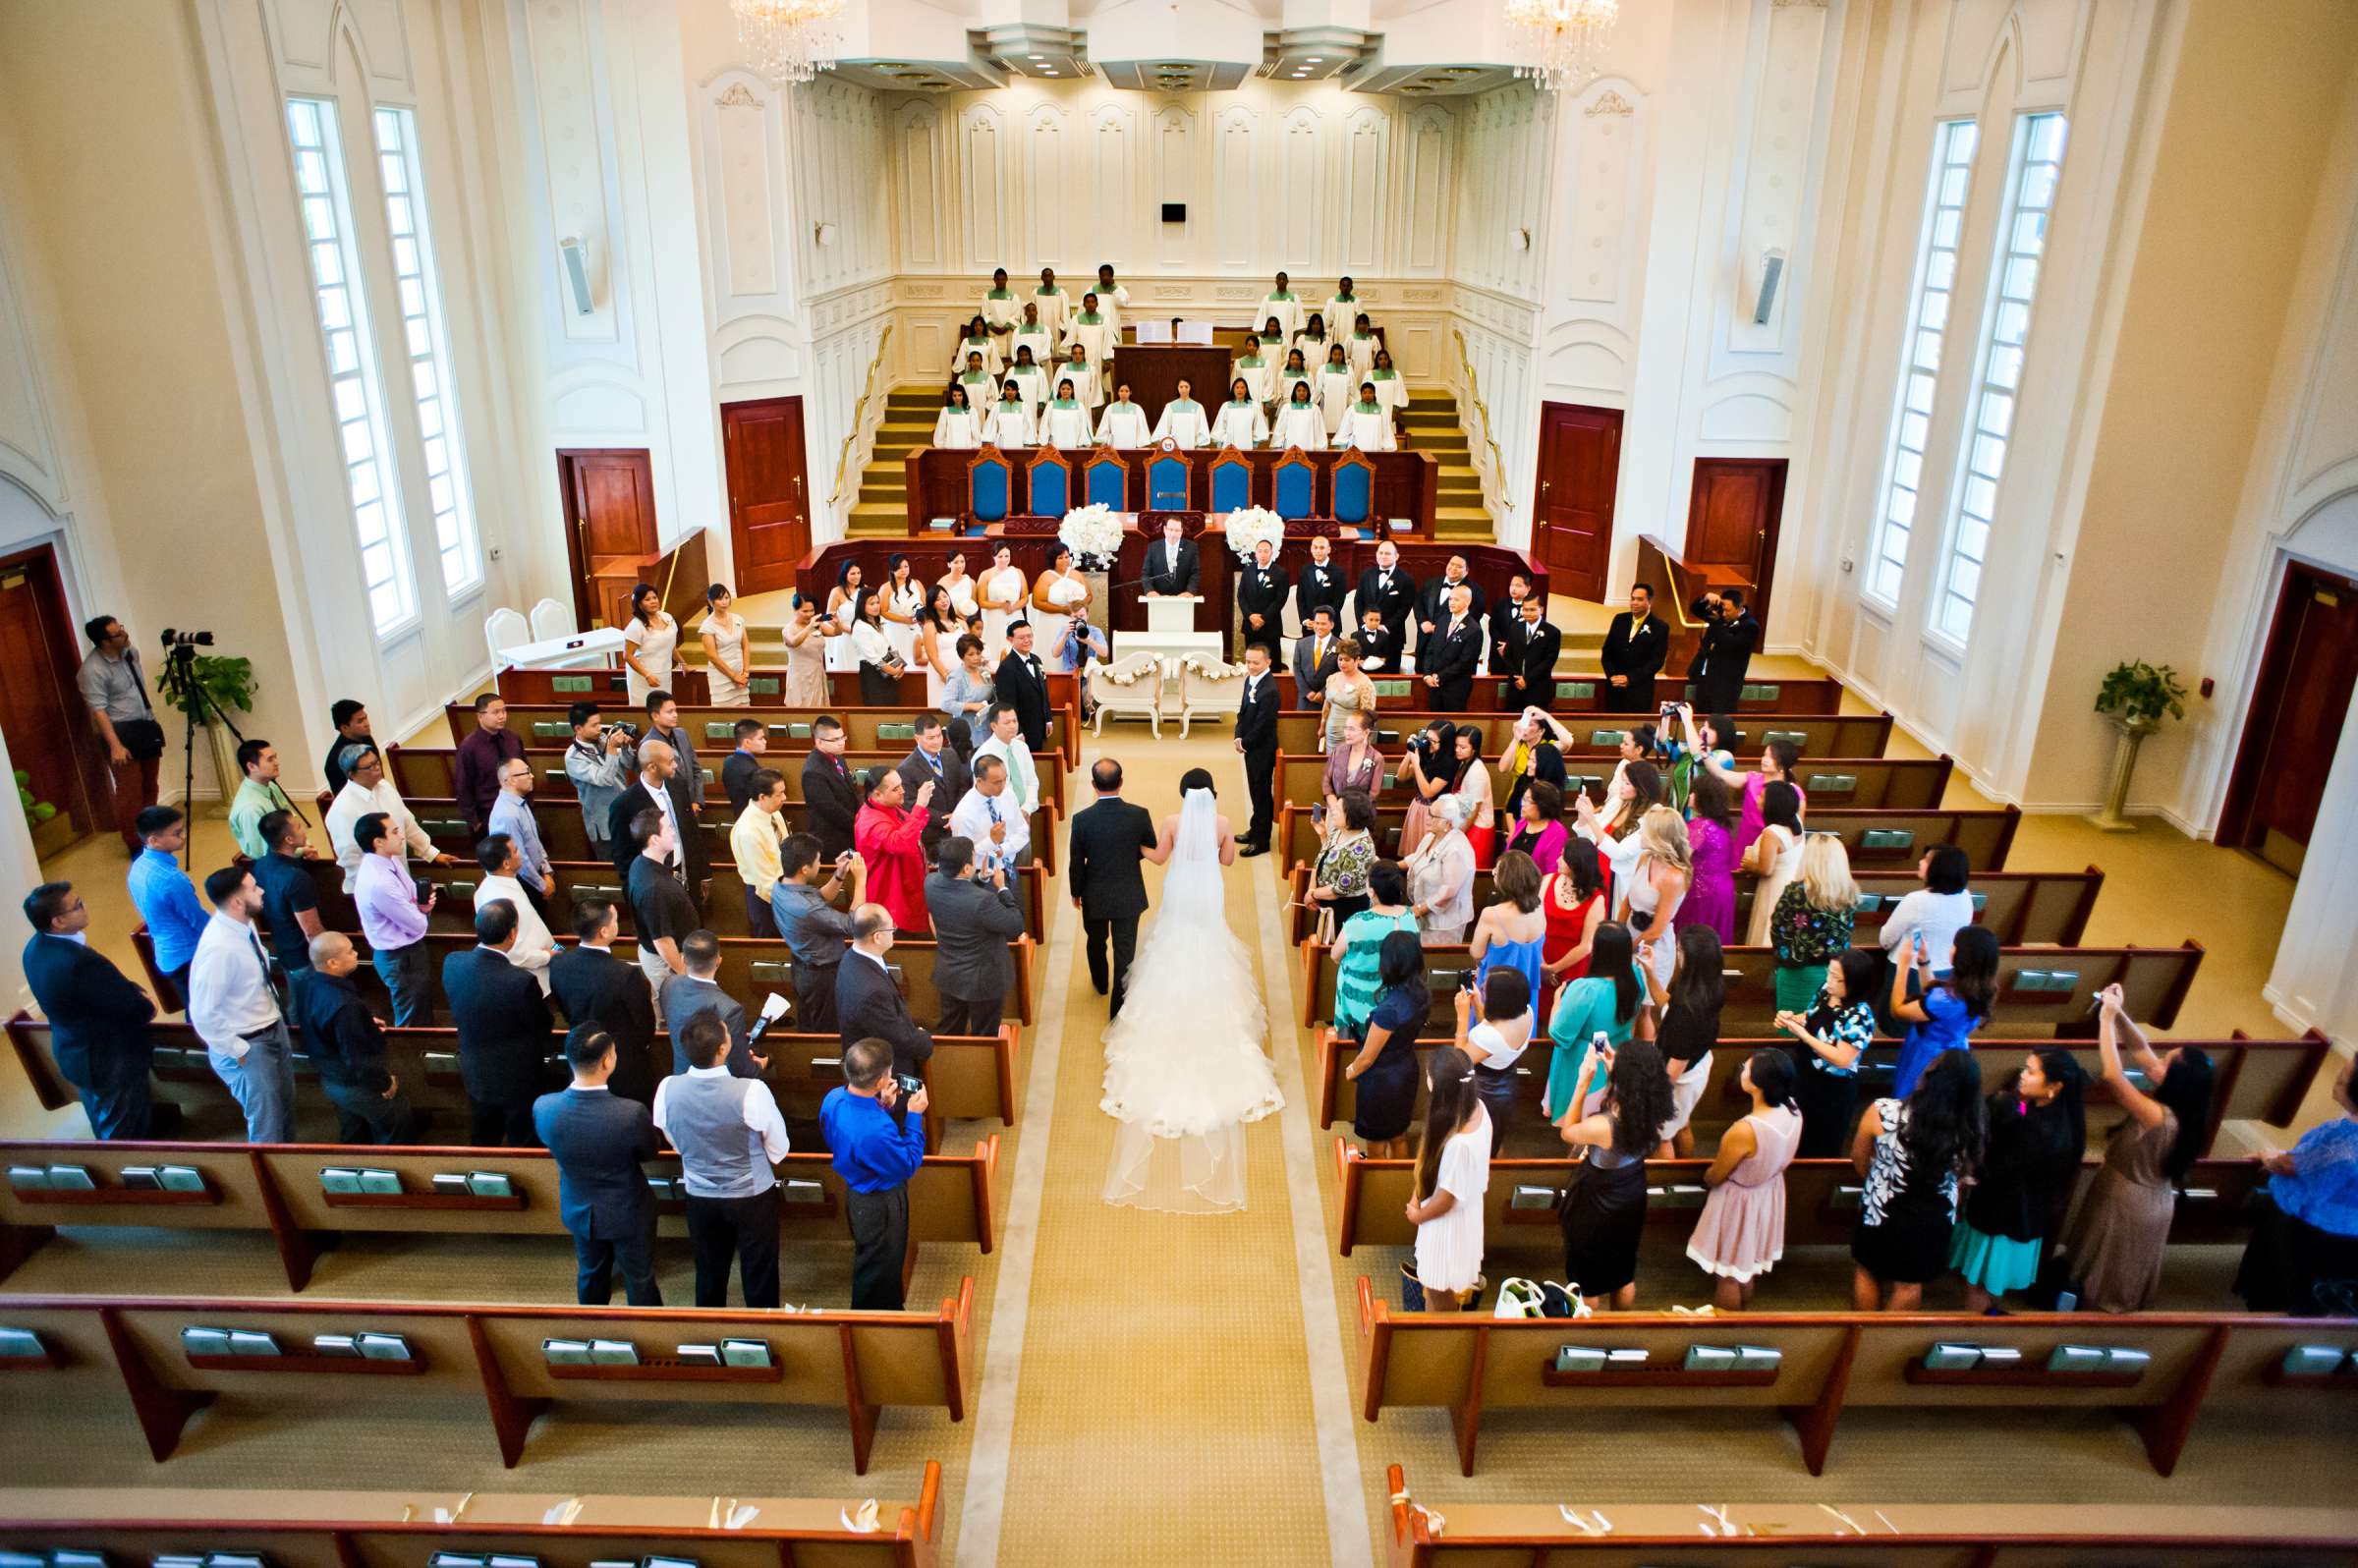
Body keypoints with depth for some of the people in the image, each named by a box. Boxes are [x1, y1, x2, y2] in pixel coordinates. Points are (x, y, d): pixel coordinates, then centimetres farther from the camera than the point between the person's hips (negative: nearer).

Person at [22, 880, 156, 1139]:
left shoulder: (35, 947, -9)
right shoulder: (80, 962, -38)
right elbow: (134, 1009, -26)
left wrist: (133, 992, -7)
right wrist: (147, 1007, -5)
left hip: (74, 1049, 9)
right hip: (109, 1059, -9)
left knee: (104, 1119, 32)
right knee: (126, 1135, 14)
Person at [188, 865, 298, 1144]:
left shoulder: (243, 924, -6)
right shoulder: (219, 948, -31)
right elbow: (204, 1015, -27)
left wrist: (278, 1016, 9)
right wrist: (239, 1052, -18)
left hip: (274, 1028, 8)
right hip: (249, 1045, -8)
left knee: (285, 1109, 26)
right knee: (267, 1130, 8)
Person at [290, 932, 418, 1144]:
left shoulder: (305, 979, -12)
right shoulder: (344, 1006, -38)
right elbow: (358, 1059, -30)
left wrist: (365, 1023, 7)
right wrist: (385, 1083, -14)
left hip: (328, 1079, 8)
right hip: (357, 1086, -8)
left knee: (353, 1138, 28)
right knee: (399, 1131, 15)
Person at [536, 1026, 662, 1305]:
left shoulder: (543, 1108, -26)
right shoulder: (632, 1113, -35)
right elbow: (648, 1153, -13)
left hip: (579, 1209, 4)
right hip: (627, 1211, -3)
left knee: (590, 1275, 28)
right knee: (639, 1279, 20)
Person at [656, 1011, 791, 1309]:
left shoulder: (667, 1089, -19)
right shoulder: (752, 1091, -29)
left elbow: (675, 1142, 2)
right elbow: (779, 1151, -14)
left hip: (700, 1198, 3)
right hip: (753, 1196, -3)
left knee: (709, 1276, 23)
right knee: (759, 1276, 16)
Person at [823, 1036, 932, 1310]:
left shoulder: (833, 1099, -18)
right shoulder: (876, 1131, -43)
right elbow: (908, 1164, -25)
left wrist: (884, 1106, -10)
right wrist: (914, 1116, -21)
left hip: (855, 1190, 8)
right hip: (881, 1203, -8)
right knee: (880, 1266, 18)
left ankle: (891, 1305, 55)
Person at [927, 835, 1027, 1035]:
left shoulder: (931, 883, -16)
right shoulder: (983, 900, -37)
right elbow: (1017, 926, -23)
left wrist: (981, 878, -4)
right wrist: (1002, 888, -17)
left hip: (948, 976, 6)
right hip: (982, 981, -6)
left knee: (948, 1032, 27)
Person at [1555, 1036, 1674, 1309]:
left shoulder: (1603, 1126, -39)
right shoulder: (1652, 1112, -22)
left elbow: (1568, 1132, -17)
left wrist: (1583, 1083, -24)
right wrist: (1613, 1072, -9)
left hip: (1597, 1205, -6)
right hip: (1632, 1197, 6)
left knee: (1587, 1278, 22)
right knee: (1624, 1272, 30)